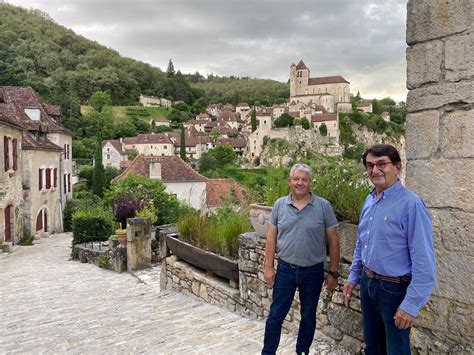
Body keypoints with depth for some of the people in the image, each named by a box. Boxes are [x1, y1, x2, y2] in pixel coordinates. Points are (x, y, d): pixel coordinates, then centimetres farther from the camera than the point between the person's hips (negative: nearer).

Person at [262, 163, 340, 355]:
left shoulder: (323, 206, -6)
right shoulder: (279, 204, -1)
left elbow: (333, 241, -2)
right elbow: (271, 238, 3)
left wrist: (333, 273, -2)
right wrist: (268, 267, 0)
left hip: (313, 272, -1)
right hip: (285, 269, 1)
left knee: (308, 317, 15)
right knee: (275, 315, 8)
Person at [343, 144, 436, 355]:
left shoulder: (410, 204, -21)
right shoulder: (369, 201, 4)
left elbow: (424, 261, -22)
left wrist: (412, 305, -21)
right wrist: (353, 277, 16)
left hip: (394, 288, -7)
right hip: (367, 283, 7)